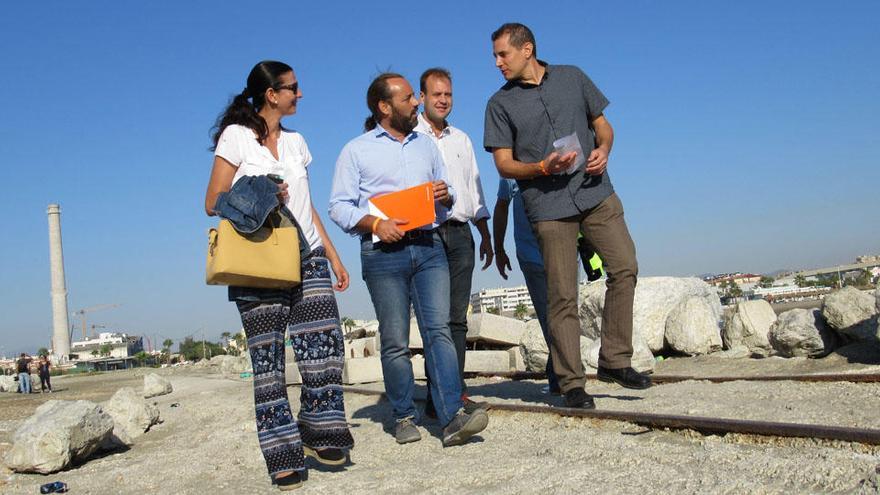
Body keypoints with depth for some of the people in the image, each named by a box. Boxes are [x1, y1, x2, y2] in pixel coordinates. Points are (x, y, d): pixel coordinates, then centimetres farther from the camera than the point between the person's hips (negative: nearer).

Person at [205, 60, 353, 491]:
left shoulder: (295, 142, 18)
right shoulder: (236, 136, 1)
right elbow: (213, 203, 0)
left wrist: (334, 257, 16)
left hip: (308, 258, 5)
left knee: (324, 348, -8)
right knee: (267, 360, -2)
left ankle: (318, 434, 10)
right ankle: (283, 456, 7)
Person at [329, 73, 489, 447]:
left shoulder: (426, 145, 21)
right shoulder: (356, 150, 7)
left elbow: (447, 195, 27)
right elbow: (339, 206, 1)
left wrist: (445, 195, 3)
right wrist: (375, 224, -15)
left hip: (429, 247, 3)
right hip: (384, 252, -3)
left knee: (439, 330, -9)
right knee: (395, 341, 1)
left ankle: (453, 418, -13)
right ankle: (404, 418, 12)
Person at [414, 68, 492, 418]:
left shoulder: (461, 140, 21)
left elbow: (474, 189, 23)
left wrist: (485, 235, 19)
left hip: (459, 234, 5)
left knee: (457, 317, 2)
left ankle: (453, 392, 7)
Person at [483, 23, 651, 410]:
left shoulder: (572, 77, 12)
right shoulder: (500, 103, 5)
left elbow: (602, 123, 17)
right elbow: (504, 164, 1)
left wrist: (603, 149, -5)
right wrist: (544, 167, -17)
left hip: (595, 192, 3)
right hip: (548, 205, -3)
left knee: (624, 267, -6)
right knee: (562, 296, -3)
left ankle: (614, 360, 9)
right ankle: (572, 383, 6)